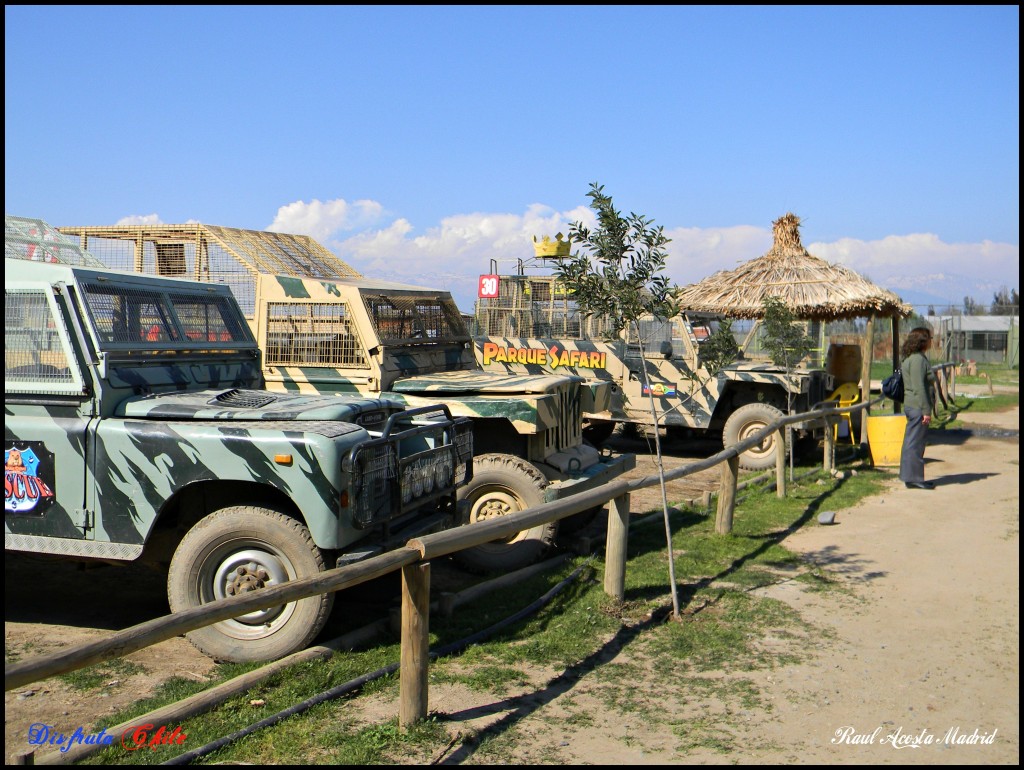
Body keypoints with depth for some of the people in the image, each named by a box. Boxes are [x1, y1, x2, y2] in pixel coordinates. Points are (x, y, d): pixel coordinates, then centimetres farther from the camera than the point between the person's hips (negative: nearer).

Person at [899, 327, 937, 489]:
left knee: (911, 442, 13)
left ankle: (910, 477, 19)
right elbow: (919, 388, -21)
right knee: (916, 443, -5)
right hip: (918, 407, -10)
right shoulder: (918, 359, -16)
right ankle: (914, 479, -1)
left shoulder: (910, 358, 16)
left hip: (911, 406, 10)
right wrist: (926, 411, -19)